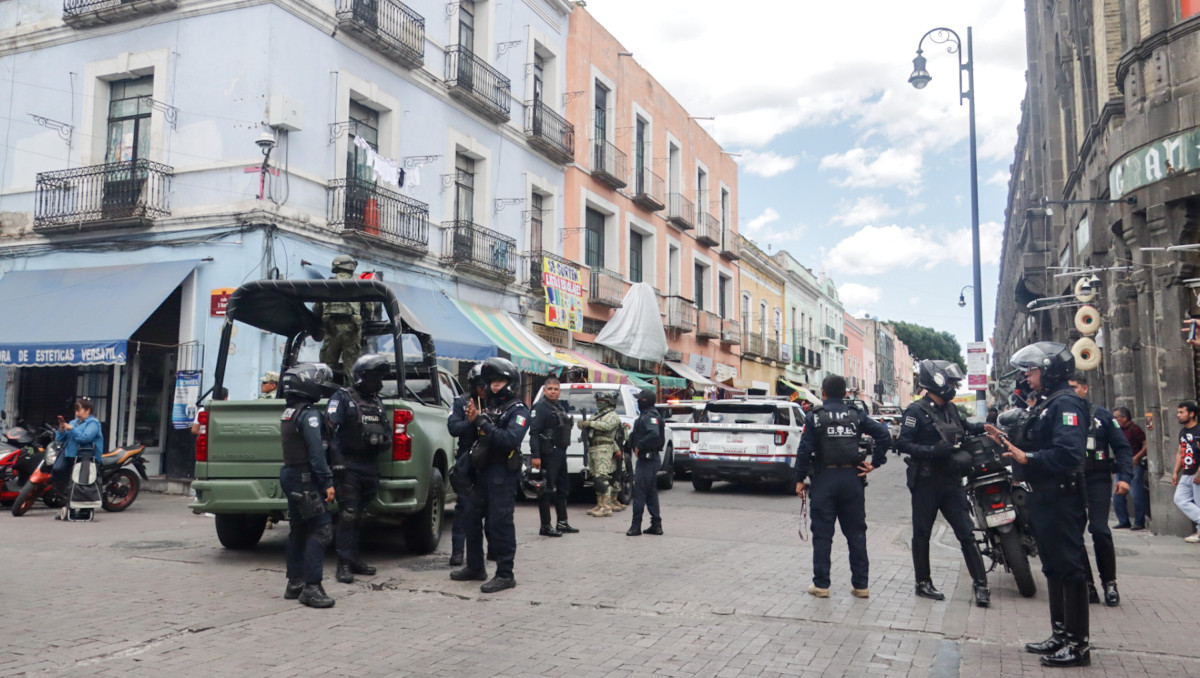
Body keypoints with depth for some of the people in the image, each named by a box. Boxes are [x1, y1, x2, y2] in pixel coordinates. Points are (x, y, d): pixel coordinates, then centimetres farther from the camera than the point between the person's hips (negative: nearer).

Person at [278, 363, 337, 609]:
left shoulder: (288, 413, 14)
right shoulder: (310, 414, -16)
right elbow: (316, 451, -22)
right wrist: (327, 482, -20)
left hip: (290, 475, 10)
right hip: (305, 479, -10)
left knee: (299, 530, 16)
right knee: (321, 529, -9)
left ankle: (295, 584, 22)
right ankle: (311, 587, -11)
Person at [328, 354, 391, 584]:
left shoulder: (377, 401, 18)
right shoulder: (342, 398, -4)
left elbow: (387, 430, 23)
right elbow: (331, 429, -13)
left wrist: (385, 440, -1)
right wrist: (337, 461, -22)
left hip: (370, 466, 7)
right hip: (349, 465, -7)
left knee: (361, 514, 13)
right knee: (349, 513, -9)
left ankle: (354, 558, 23)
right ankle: (344, 563, -4)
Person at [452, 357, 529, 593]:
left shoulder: (518, 410, -6)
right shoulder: (488, 406, 16)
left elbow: (511, 439, -23)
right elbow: (475, 436, 15)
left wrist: (482, 422, -22)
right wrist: (471, 420, -4)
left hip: (503, 474, -8)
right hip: (483, 472, 8)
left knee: (500, 523, -8)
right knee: (472, 518, 14)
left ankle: (505, 575, -1)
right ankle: (475, 567, 27)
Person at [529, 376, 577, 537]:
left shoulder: (559, 407, 18)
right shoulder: (541, 407, -10)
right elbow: (534, 433, -18)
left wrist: (562, 451, 19)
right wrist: (535, 456, -25)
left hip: (560, 454, 10)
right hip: (548, 455, -10)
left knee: (563, 488, 15)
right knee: (547, 489, -6)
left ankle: (562, 523, 25)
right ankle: (545, 526, 0)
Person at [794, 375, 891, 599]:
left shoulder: (815, 416, -3)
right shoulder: (856, 415, 5)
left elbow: (805, 450, -10)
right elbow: (884, 435, -6)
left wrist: (800, 479, -4)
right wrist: (874, 463, -1)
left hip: (824, 479, -3)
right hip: (852, 478, 3)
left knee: (822, 534, 4)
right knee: (856, 534, 10)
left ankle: (821, 584, 7)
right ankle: (860, 585, 14)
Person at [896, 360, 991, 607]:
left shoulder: (951, 408, 12)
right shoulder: (917, 411, -11)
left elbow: (963, 427, 33)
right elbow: (903, 443, -19)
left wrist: (983, 427, 17)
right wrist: (932, 451, -28)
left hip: (951, 481, 6)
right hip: (926, 482, -6)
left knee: (966, 533, 3)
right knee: (922, 534, 6)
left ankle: (980, 583, 8)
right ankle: (923, 583, 17)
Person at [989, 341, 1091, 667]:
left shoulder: (1066, 403, -15)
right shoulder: (1045, 405, 17)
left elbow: (1069, 454, -28)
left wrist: (1027, 458, -29)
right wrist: (1008, 442, 11)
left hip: (1061, 499, -11)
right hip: (1045, 498, 11)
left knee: (1069, 567, -5)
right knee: (1053, 567, 16)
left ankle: (1078, 644, 2)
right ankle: (1060, 635, 26)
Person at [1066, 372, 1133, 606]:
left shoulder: (1101, 415, 4)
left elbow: (1122, 447, 3)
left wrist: (1125, 476, -8)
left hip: (1097, 481, -2)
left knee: (1099, 530, -10)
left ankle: (1109, 582, 5)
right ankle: (1087, 585, 9)